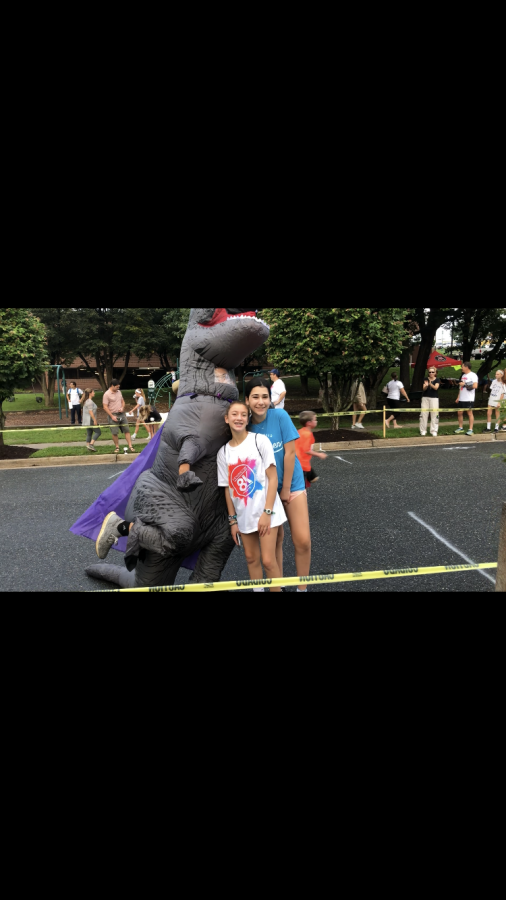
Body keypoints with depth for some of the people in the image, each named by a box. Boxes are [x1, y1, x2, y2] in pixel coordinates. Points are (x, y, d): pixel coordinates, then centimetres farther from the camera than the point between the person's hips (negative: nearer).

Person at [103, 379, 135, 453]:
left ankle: (130, 446, 3)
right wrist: (112, 416, -16)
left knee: (127, 430, 1)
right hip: (113, 415, -5)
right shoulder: (107, 394, -10)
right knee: (114, 433, -1)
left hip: (122, 414, 6)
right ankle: (117, 447, 14)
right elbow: (105, 407, -11)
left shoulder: (119, 392, 10)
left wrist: (122, 407, -2)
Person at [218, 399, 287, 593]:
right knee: (251, 558, 13)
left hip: (266, 512, -4)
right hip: (244, 516, 4)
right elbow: (228, 488, 6)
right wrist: (233, 520, 5)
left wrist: (267, 512, -15)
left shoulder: (260, 440, -8)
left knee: (268, 560, -5)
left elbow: (273, 478, -10)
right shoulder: (223, 452, 2)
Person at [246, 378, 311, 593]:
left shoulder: (280, 416, -14)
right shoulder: (247, 426, -8)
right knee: (275, 539, 11)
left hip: (291, 483, -2)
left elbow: (289, 452, -13)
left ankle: (302, 588, 12)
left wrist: (286, 488, -10)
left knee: (302, 540, -7)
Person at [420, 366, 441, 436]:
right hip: (425, 398, 2)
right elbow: (424, 389, -3)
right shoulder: (426, 379, 7)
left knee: (434, 414, -5)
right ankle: (423, 431, 4)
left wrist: (431, 384, -31)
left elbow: (436, 387, -12)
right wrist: (426, 385, -25)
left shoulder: (437, 380, 3)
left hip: (434, 398, -1)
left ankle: (434, 431, 0)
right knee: (424, 414, -2)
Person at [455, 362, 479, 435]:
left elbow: (475, 386, -20)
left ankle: (471, 429, 0)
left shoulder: (473, 375, -9)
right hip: (461, 398, 8)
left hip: (469, 399, -8)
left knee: (470, 413, -3)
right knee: (460, 413, 10)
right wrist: (458, 397, 17)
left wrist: (465, 384, -15)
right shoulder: (463, 375, 17)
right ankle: (460, 428, 20)